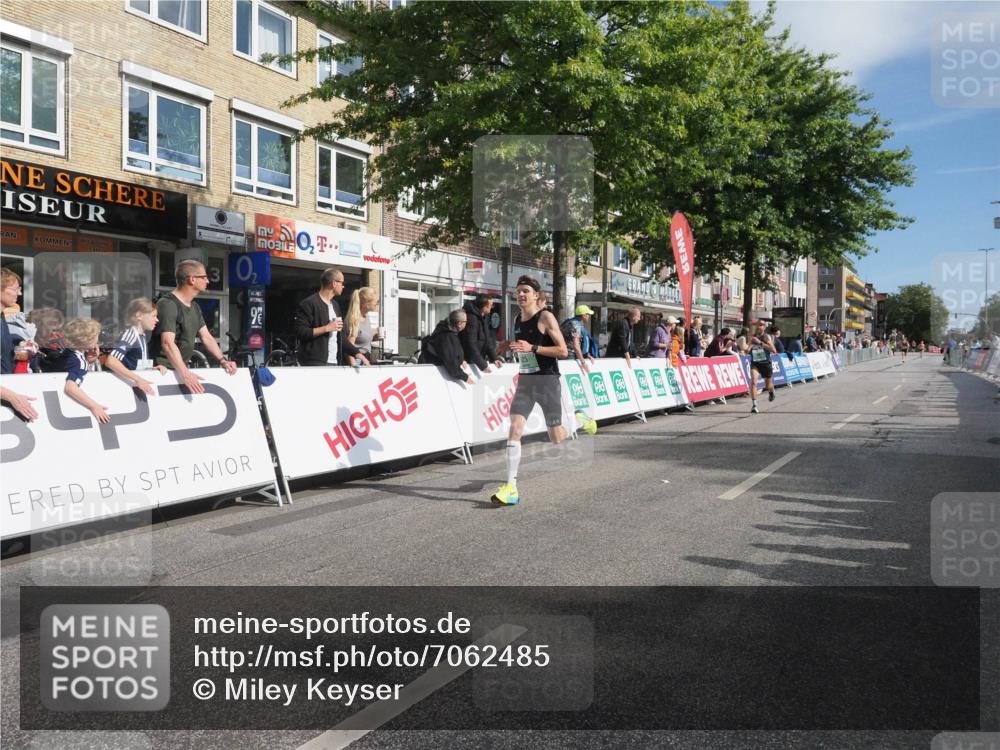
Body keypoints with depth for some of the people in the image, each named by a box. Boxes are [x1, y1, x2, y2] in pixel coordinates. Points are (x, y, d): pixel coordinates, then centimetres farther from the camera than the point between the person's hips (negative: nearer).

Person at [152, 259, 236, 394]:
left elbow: (206, 337, 13)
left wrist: (223, 360, -2)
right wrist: (184, 374, -37)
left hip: (182, 368, 8)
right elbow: (168, 343, -27)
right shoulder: (168, 304, -17)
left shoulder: (194, 307, 13)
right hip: (163, 370, -8)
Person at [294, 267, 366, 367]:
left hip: (334, 363, 7)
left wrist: (357, 353, 12)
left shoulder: (335, 305, 19)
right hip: (314, 363, -7)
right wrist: (326, 328, -16)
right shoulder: (309, 303, -6)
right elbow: (300, 332, -15)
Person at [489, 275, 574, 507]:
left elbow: (563, 351, -16)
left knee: (556, 436, 5)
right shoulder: (517, 320, 10)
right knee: (514, 428, -13)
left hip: (547, 380, -5)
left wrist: (533, 348, -23)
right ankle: (511, 488, -15)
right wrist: (513, 347, 13)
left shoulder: (545, 317, -10)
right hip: (525, 380, 5)